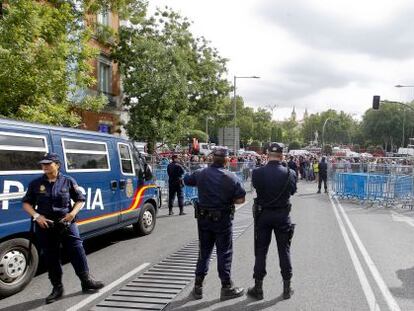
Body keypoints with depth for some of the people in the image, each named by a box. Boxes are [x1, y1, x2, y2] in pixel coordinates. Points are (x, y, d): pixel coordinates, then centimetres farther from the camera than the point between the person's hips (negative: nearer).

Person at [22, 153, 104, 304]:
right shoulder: (36, 184, 2)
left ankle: (86, 281, 12)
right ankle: (57, 288, 20)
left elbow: (80, 199, 6)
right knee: (51, 257, 7)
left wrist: (73, 213, -11)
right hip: (45, 226, 1)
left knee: (77, 251, -2)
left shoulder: (68, 181, -1)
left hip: (67, 224, -1)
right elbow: (26, 203, 7)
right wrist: (36, 216, -9)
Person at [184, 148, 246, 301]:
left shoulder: (200, 174, -3)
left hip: (203, 218, 4)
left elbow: (186, 180, 15)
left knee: (204, 251, 15)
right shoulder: (230, 177, -13)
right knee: (224, 253, 7)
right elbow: (240, 199, -12)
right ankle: (226, 287, 15)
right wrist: (228, 201, 5)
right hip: (223, 219, -3)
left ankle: (198, 287, 20)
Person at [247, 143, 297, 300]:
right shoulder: (290, 173, -11)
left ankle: (258, 288, 16)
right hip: (282, 215, 0)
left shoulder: (257, 173, -14)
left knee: (260, 251, 9)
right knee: (284, 251, 11)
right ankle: (287, 288, 19)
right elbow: (293, 190, 5)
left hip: (262, 215, 0)